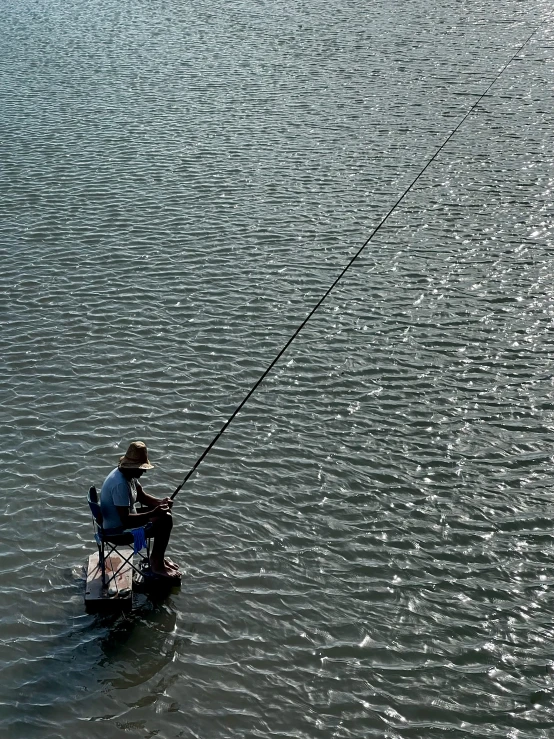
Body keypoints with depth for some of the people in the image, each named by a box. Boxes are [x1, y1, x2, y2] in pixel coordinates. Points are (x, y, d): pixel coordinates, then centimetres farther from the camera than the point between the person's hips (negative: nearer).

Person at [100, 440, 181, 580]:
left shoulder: (128, 474, 0)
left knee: (165, 513, 14)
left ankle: (157, 557, 21)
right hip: (117, 530, -10)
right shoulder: (120, 484, -30)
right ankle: (157, 565, -3)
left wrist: (161, 502, -5)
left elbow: (142, 496, 13)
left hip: (123, 520, 10)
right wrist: (153, 513, -29)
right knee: (165, 521, -18)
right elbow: (125, 520, -31)